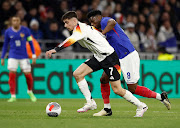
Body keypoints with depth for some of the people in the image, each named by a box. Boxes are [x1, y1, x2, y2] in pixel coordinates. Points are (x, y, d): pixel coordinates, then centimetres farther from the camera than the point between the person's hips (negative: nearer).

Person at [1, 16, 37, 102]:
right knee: (12, 75, -11)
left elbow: (30, 42, 5)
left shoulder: (25, 30, -2)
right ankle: (13, 96, -6)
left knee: (28, 75, -2)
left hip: (24, 56, 0)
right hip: (13, 56, 0)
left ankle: (30, 92, 24)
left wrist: (34, 56, 0)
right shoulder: (8, 32, 0)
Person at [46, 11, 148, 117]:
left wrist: (55, 50, -40)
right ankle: (90, 103, 1)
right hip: (98, 57, 10)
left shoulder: (80, 28, -16)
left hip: (109, 57, -10)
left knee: (117, 90, -8)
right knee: (77, 74, -5)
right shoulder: (81, 28, 11)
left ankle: (141, 106, 9)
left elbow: (71, 40, -35)